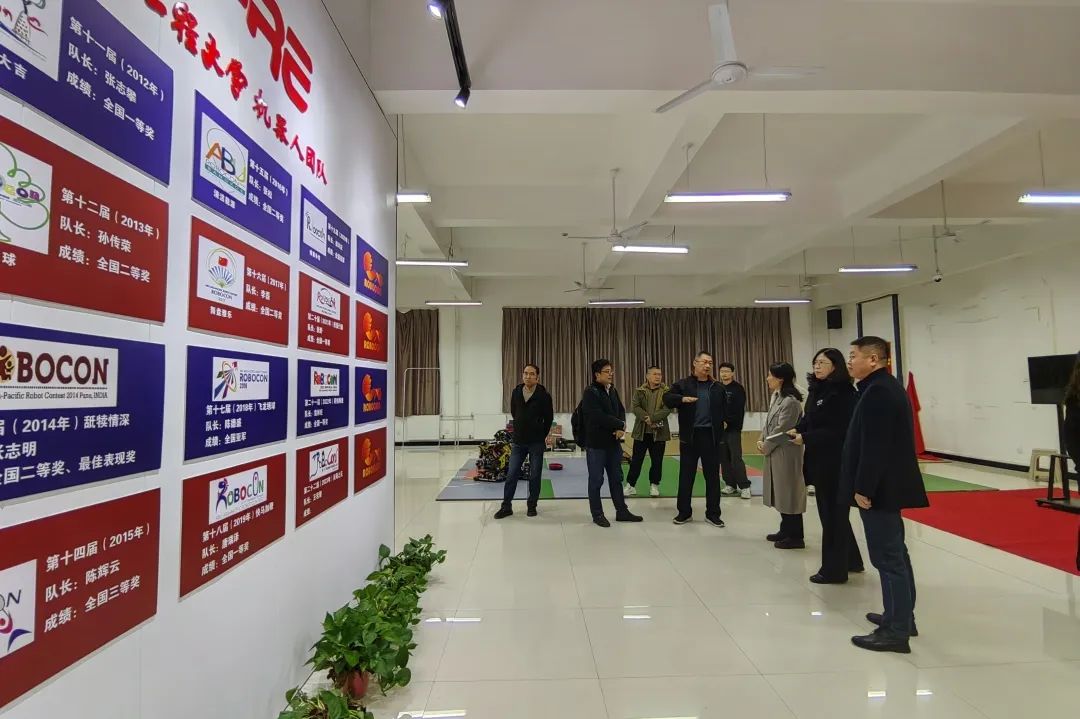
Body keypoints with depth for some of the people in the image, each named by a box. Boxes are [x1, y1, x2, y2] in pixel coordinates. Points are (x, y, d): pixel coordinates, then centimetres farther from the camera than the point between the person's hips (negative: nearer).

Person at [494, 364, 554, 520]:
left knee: (535, 476, 6)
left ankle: (532, 506, 20)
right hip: (518, 442, 3)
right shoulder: (516, 392, 1)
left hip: (536, 443, -2)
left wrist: (541, 435, 7)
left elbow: (549, 418, 1)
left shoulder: (543, 395, -9)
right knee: (511, 474, 3)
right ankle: (506, 506, 12)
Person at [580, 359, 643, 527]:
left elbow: (621, 411, 11)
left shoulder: (613, 390, 11)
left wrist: (620, 428, -10)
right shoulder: (590, 392, -14)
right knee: (596, 480, 4)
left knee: (616, 478, 15)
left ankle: (622, 511, 26)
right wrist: (621, 425, -12)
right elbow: (598, 417, -23)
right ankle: (597, 514, 16)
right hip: (596, 443, -7)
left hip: (613, 442, 7)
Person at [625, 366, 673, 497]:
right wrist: (646, 419, -20)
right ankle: (631, 484, 15)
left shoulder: (666, 391, 2)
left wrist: (652, 418, -21)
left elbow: (667, 409, -11)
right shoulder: (639, 391, 5)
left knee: (657, 460, 7)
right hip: (641, 431, 1)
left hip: (659, 431, 0)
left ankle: (654, 485, 21)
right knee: (636, 459, 6)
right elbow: (634, 407, -7)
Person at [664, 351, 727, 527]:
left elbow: (724, 410, 14)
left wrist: (722, 423, 2)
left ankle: (713, 513, 19)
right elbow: (667, 398, -8)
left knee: (712, 476, 7)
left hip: (711, 436, 2)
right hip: (689, 436, -1)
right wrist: (682, 399, -24)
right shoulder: (682, 385, 2)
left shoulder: (718, 387, 9)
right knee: (686, 475, 6)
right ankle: (684, 512, 18)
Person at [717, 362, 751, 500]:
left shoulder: (738, 389, -3)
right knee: (724, 458, 6)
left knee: (736, 458, -8)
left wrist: (727, 422, -18)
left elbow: (739, 411, -11)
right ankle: (730, 484, 15)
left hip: (733, 428, -5)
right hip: (719, 428, 5)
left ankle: (744, 486, -1)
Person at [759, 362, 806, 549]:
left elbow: (782, 430, -20)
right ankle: (786, 530, 29)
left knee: (789, 493, 0)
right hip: (775, 453, 10)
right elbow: (769, 423, 15)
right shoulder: (775, 396, 11)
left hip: (786, 453, -10)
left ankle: (796, 537, 11)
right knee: (781, 493, 17)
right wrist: (761, 440, 2)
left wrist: (766, 446, -10)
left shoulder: (790, 401, -20)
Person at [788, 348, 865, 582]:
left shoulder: (843, 393, -16)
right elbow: (810, 420, 16)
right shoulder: (817, 391, 10)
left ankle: (834, 569, 15)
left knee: (833, 514, 2)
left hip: (836, 462, -9)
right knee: (830, 512, 19)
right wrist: (797, 430, -3)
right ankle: (851, 561, 36)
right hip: (820, 461, 9)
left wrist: (805, 438, -20)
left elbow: (838, 430, -21)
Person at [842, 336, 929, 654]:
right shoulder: (888, 387, 16)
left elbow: (874, 447, -24)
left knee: (887, 557, -5)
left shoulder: (877, 392, -18)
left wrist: (863, 488, -20)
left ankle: (897, 631, 3)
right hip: (889, 484, 11)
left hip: (880, 488, -11)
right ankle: (901, 617, 31)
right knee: (895, 553, 19)